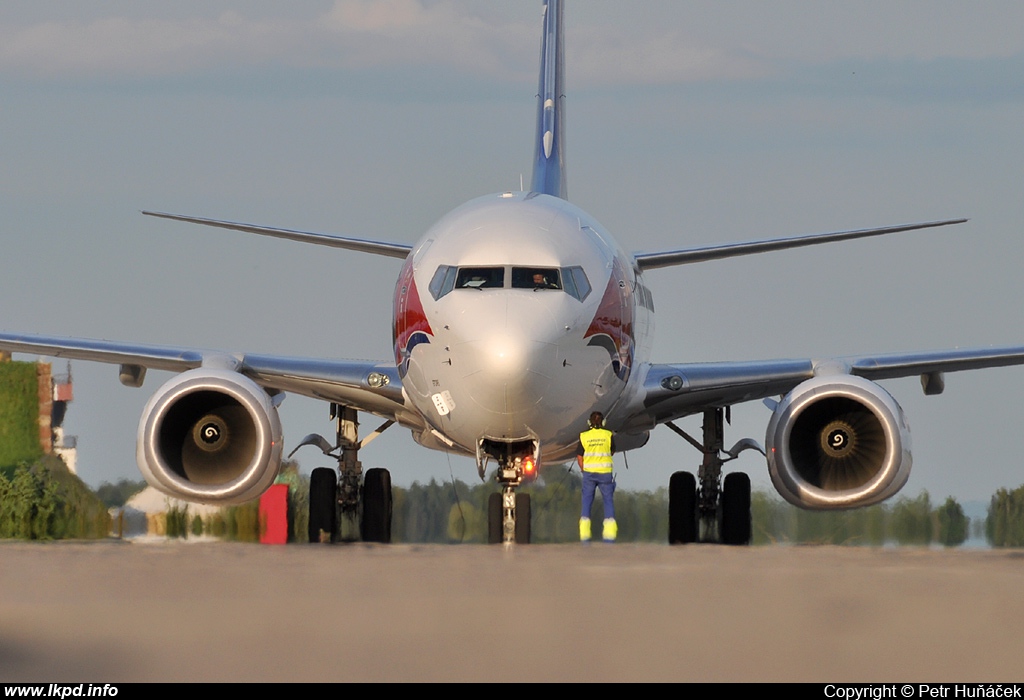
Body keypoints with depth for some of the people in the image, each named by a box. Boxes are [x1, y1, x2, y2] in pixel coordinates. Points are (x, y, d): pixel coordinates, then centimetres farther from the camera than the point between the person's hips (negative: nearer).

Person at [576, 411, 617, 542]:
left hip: (589, 472, 1)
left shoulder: (584, 436, -2)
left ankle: (584, 535, 2)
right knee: (608, 501, 9)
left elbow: (579, 457, 1)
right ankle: (609, 533, 2)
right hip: (605, 472, 0)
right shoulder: (608, 435, -3)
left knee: (586, 502, 7)